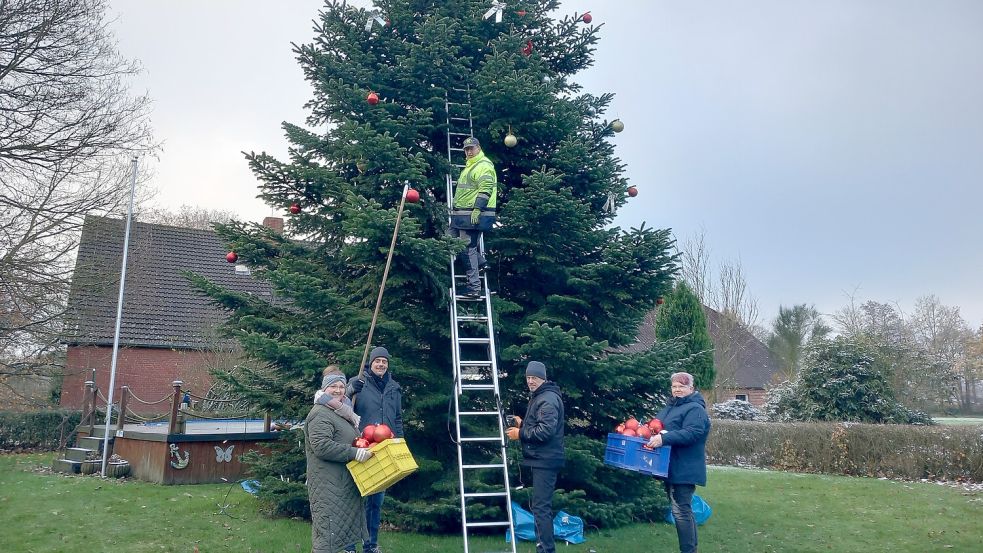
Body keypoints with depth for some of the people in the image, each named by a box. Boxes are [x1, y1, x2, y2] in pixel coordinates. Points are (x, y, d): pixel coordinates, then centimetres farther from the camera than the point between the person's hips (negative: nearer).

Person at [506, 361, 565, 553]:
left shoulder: (548, 400, -16)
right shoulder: (537, 397, 18)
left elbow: (546, 430, -26)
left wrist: (520, 433, -17)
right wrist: (522, 424, 9)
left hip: (545, 461, -11)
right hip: (541, 459, 11)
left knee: (541, 507, -11)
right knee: (542, 505, 16)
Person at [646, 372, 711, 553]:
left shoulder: (695, 409, -13)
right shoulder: (671, 406, 17)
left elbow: (692, 433, -27)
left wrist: (664, 438, -35)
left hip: (684, 470, -10)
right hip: (671, 468, 10)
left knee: (680, 510, -8)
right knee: (682, 509, 17)